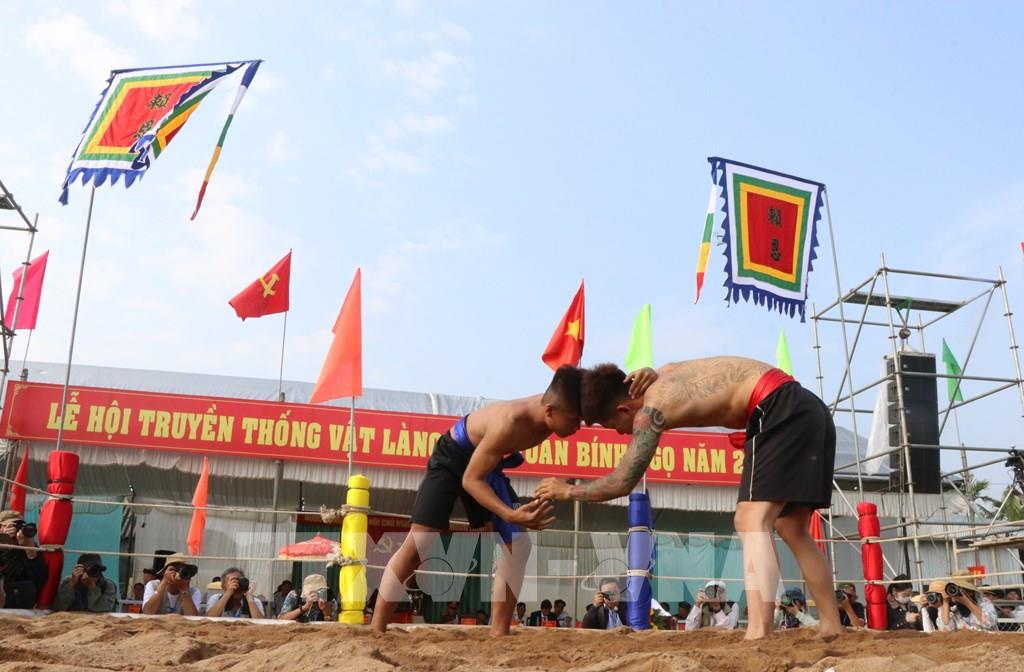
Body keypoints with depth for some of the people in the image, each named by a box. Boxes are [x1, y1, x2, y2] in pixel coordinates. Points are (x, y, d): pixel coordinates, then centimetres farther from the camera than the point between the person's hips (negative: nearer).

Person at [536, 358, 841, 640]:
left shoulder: (652, 408, -12)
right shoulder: (662, 378, 12)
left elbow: (622, 483, -7)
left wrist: (568, 491, 5)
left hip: (779, 411, -10)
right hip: (804, 411, 10)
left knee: (752, 521, -16)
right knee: (792, 530, 14)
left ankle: (757, 635, -27)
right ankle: (832, 629, 18)